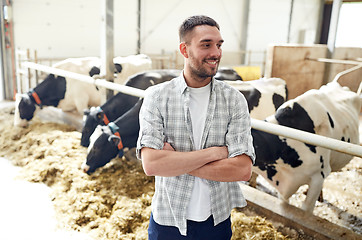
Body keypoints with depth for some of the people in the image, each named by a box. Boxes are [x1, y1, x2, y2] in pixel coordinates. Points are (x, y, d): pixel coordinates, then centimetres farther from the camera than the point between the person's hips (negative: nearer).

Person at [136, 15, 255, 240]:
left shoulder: (234, 100, -9)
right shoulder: (156, 97, -11)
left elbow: (243, 170, -17)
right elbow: (151, 164, -21)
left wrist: (174, 161, -20)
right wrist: (213, 152, -20)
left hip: (216, 220, 1)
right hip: (167, 220, 0)